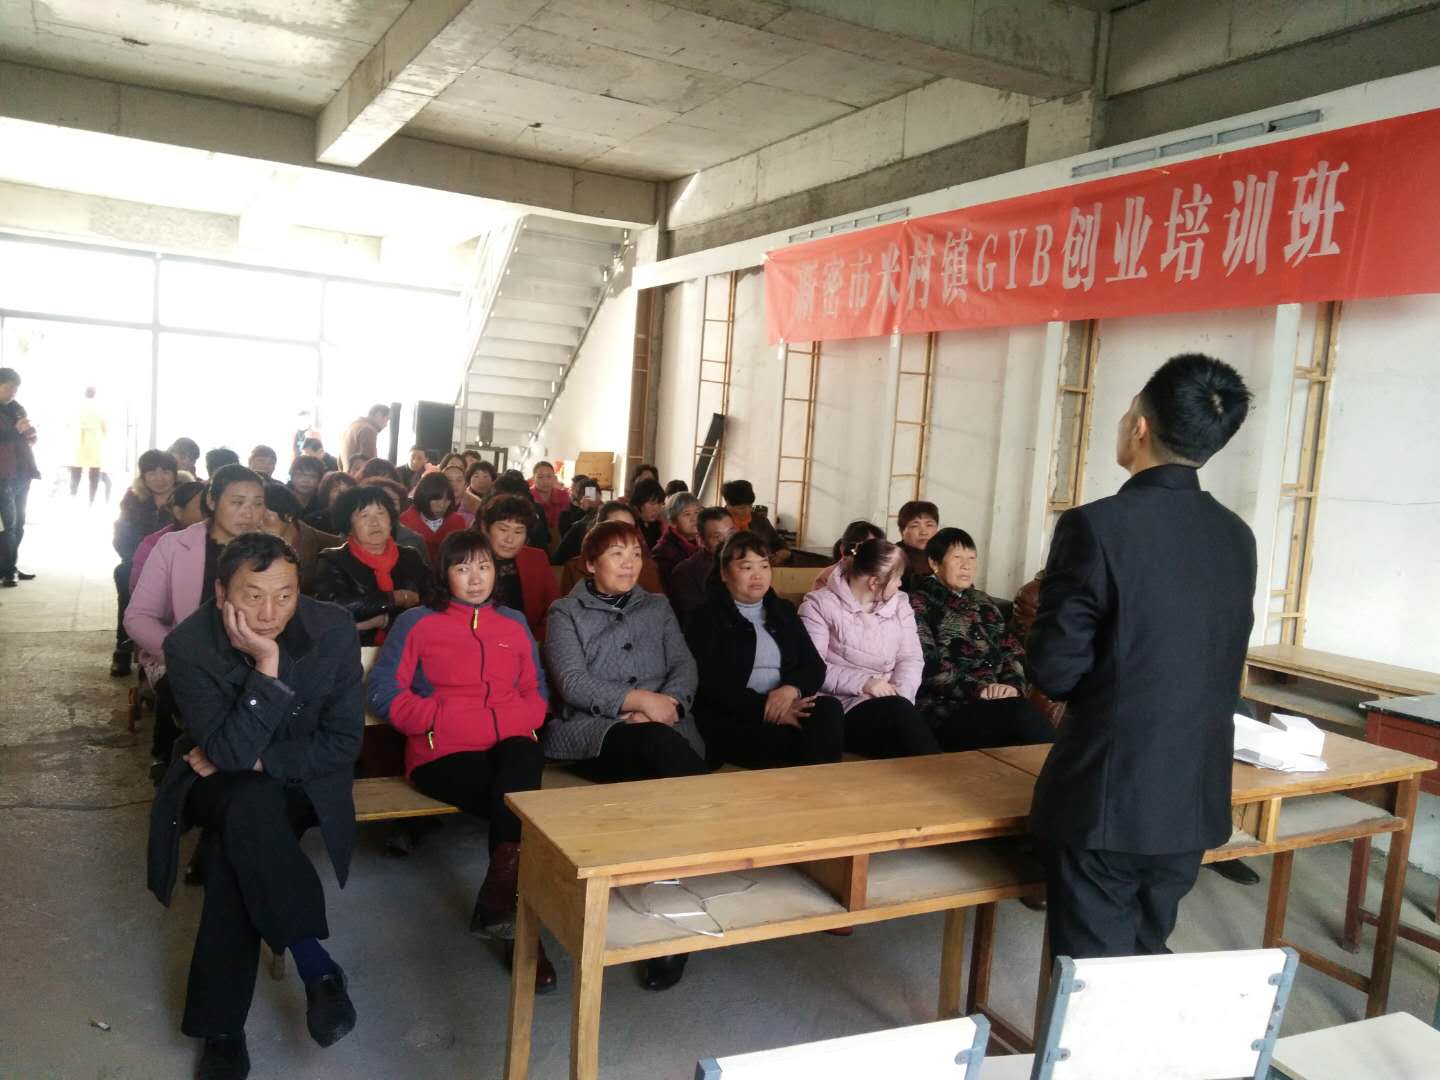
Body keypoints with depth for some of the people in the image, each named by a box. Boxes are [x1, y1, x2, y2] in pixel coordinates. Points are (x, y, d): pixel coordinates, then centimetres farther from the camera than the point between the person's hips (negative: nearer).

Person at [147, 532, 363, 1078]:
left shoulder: (334, 630, -18)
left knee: (230, 853, -29)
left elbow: (343, 743, -12)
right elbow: (229, 752, -28)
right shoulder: (189, 645, -20)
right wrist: (266, 666, -38)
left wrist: (254, 761, -20)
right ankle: (317, 966, -22)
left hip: (303, 780, 0)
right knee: (252, 809, -34)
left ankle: (222, 1028, -13)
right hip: (219, 785, 0)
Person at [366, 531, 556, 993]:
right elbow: (382, 692, 1)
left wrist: (517, 721, -4)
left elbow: (536, 691, 18)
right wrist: (443, 719, -10)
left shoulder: (514, 623, 21)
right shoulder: (417, 623, 10)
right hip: (443, 753, -3)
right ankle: (513, 912, -23)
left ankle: (497, 899, -32)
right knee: (520, 804, -32)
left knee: (526, 755, -36)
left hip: (510, 748, 3)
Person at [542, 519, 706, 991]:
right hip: (593, 731, -3)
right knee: (662, 748, -36)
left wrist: (666, 703, -12)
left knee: (662, 749, -34)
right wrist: (639, 700, -16)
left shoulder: (657, 607, 23)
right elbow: (573, 683, -5)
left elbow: (685, 668, 11)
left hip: (665, 727, 3)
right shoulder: (565, 613, 10)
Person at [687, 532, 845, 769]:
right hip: (731, 716, -5)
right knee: (776, 739, -37)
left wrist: (790, 689, -13)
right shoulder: (706, 616, 3)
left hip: (786, 704, 5)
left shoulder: (783, 610, 20)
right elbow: (710, 683, -9)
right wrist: (766, 708, -19)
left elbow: (815, 666, 11)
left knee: (829, 709, -28)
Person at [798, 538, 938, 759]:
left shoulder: (900, 605, 17)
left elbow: (911, 658, 8)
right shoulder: (819, 604, -2)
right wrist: (863, 683, -20)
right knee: (898, 711, -30)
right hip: (844, 704, -4)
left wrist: (900, 697, -12)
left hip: (892, 706, 5)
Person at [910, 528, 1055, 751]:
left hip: (994, 701, 5)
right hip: (946, 707, -5)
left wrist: (1012, 685, -4)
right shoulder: (918, 604, 3)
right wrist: (976, 689, -17)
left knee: (1026, 714, -28)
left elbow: (1014, 650, 16)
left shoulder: (982, 603, 23)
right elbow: (928, 665, -9)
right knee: (1021, 717, -30)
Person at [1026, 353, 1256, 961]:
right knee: (1146, 964, 22)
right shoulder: (1238, 538, 3)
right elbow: (1217, 665, 12)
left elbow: (1052, 669, -17)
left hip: (1106, 799, -6)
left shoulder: (1097, 526, -18)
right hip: (1195, 799, 7)